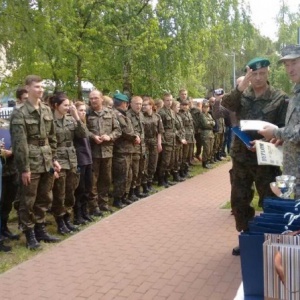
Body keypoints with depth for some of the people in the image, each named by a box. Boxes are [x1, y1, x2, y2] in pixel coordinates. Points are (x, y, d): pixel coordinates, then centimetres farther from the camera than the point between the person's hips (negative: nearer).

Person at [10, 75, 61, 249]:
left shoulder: (47, 110, 9)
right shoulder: (20, 114, -10)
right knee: (28, 202, 5)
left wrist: (54, 159, 10)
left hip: (47, 163, 6)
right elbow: (20, 143, -13)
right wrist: (24, 168, -15)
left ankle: (40, 230, 29)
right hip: (31, 165, -6)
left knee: (44, 199, 15)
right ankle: (30, 234, 19)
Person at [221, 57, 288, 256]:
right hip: (241, 157, 4)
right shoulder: (241, 95, 5)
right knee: (239, 201, 12)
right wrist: (241, 86, -31)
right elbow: (226, 103, -16)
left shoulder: (280, 98, -4)